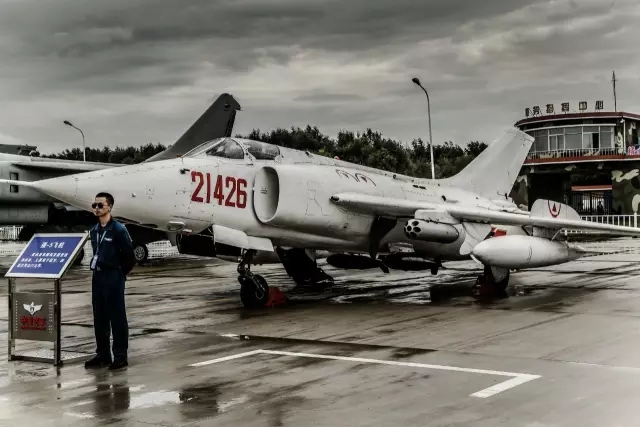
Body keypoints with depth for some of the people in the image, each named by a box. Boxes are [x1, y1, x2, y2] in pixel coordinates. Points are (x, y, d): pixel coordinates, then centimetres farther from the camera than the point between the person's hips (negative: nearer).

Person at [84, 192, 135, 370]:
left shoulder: (119, 230, -12)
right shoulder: (94, 230, 10)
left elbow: (129, 255, -11)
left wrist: (120, 274, -2)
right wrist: (96, 268, 14)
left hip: (113, 277, -7)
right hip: (97, 276, 7)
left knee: (117, 317, -2)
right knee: (99, 317, 11)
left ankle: (120, 356, 3)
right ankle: (102, 355, 19)